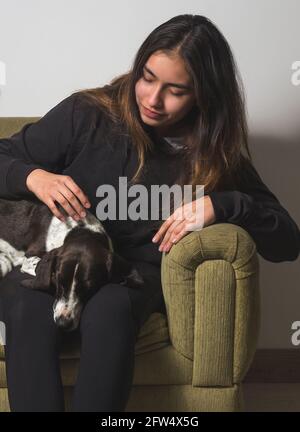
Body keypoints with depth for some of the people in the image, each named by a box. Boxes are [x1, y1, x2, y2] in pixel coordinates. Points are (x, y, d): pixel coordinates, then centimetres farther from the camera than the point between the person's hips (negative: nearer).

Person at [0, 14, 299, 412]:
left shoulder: (216, 156, 2)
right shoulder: (87, 114, -1)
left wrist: (221, 205, -19)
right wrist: (33, 177, -17)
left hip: (133, 274, 0)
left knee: (109, 307, -36)